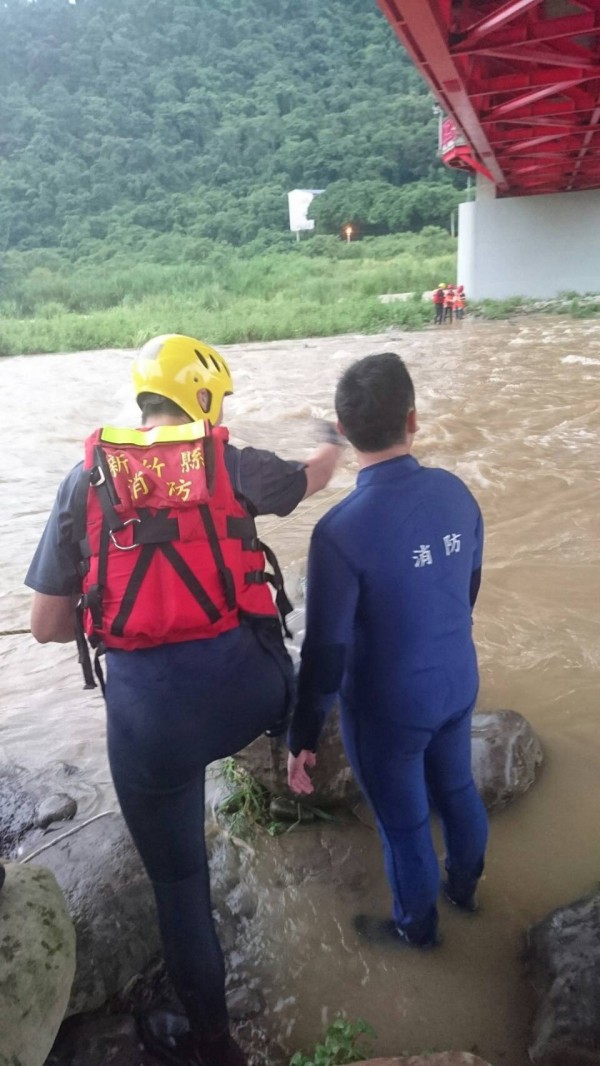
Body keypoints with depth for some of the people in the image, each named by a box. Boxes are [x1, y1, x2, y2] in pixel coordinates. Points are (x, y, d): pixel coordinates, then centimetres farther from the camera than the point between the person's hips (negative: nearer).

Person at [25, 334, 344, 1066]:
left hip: (147, 710, 1)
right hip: (245, 689, 0)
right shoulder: (231, 464, 0)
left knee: (178, 881, 20)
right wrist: (330, 445, 46)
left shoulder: (85, 480, 3)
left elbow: (47, 626, 3)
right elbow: (312, 478, 23)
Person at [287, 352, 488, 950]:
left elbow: (326, 649, -22)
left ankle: (417, 927, 46)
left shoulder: (342, 530, -29)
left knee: (404, 822, 19)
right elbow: (470, 589, 5)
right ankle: (464, 886, 57)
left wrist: (302, 737, -8)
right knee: (456, 789, 29)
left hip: (388, 708, -5)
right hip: (457, 684, 6)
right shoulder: (456, 492, -11)